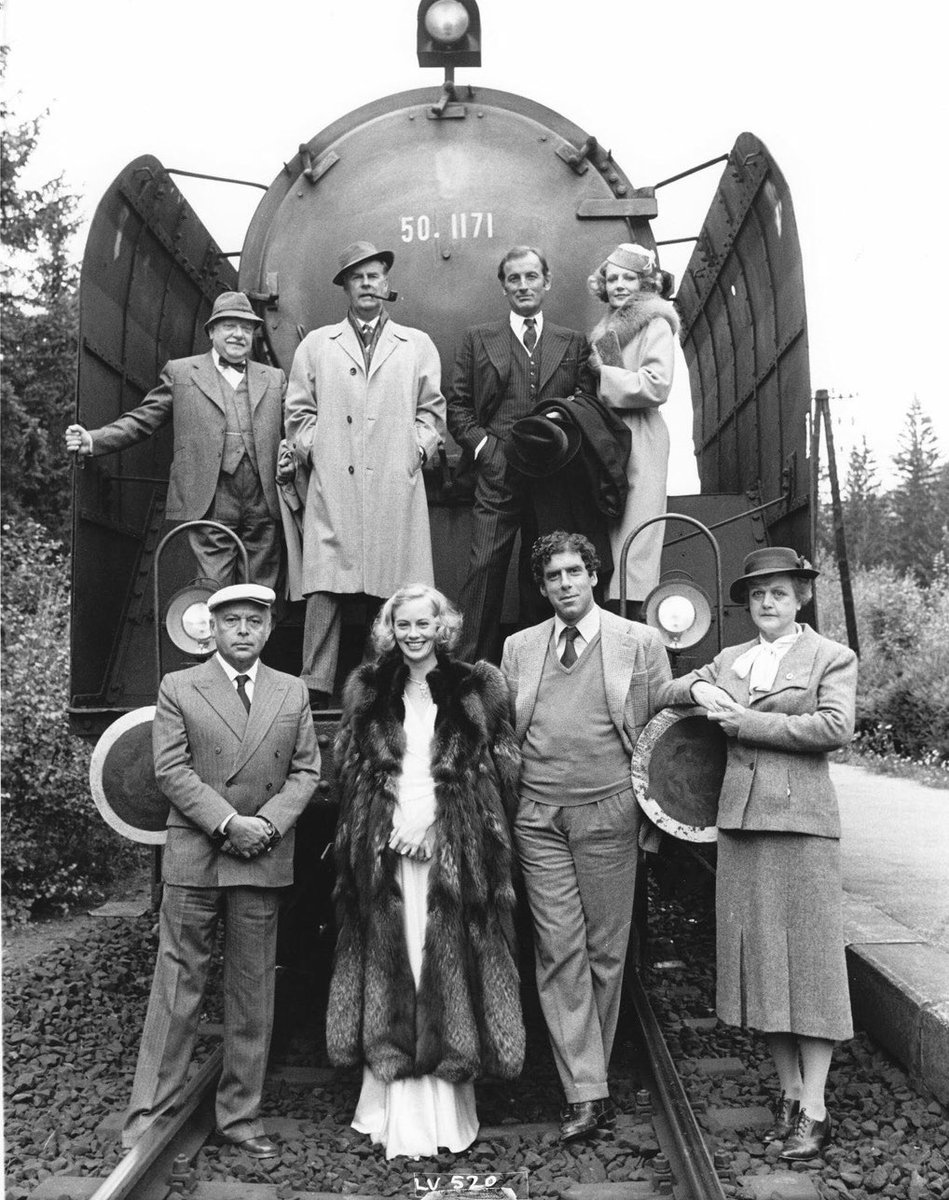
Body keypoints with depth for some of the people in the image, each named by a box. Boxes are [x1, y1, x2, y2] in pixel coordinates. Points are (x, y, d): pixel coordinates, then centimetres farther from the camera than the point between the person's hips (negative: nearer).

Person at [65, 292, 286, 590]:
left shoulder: (274, 379, 19)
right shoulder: (180, 372, 12)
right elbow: (141, 420, 9)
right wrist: (92, 440, -4)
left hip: (263, 508, 2)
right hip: (209, 507, -2)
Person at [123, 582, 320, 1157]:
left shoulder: (293, 693, 9)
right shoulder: (177, 688, 2)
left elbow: (306, 771, 6)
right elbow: (171, 770, -5)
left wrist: (267, 823, -9)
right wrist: (227, 823, -14)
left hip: (264, 858, 2)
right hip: (193, 856, -2)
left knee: (254, 991, 9)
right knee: (178, 984, 4)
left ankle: (242, 1115, 22)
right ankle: (151, 1111, 19)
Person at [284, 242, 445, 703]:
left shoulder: (418, 345, 17)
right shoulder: (315, 345, 17)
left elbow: (431, 409, 16)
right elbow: (299, 410, 16)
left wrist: (418, 448, 3)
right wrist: (312, 451, 4)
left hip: (396, 487, 0)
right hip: (332, 484, 0)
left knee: (397, 592, -4)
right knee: (324, 587, -7)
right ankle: (315, 684, -2)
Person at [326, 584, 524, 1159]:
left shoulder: (479, 687, 3)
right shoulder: (368, 690, 9)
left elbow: (497, 770, 0)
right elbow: (353, 769, 8)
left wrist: (435, 821, -8)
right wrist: (396, 824, -6)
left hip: (456, 850, -1)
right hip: (386, 848, 2)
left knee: (449, 963, 2)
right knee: (390, 962, 4)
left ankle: (447, 1103, 15)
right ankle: (397, 1107, 14)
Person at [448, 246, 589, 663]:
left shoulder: (574, 343, 15)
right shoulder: (478, 339, 12)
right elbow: (457, 408, 9)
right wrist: (485, 447, -5)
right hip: (497, 475, -1)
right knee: (484, 570, -7)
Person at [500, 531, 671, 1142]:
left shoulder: (641, 643, 4)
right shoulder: (519, 647, 11)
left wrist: (652, 813, 0)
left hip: (609, 814, -1)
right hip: (538, 817, 2)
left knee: (605, 950, 7)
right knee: (559, 950, 0)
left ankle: (591, 1072, 27)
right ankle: (587, 1093, 7)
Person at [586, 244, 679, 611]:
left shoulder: (656, 324, -2)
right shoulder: (607, 328, 20)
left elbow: (656, 386, -15)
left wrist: (603, 374, -8)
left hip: (639, 441, -7)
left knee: (633, 536, -8)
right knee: (606, 535, 5)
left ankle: (631, 605, -6)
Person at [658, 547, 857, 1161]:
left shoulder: (833, 657, 2)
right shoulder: (729, 659, 16)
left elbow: (835, 726, -13)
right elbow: (664, 693, 19)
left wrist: (747, 723, -11)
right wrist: (699, 688, -3)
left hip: (801, 817, -5)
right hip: (740, 816, 5)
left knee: (808, 956, 0)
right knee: (759, 955, 8)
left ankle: (814, 1110, 10)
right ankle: (789, 1094, 21)